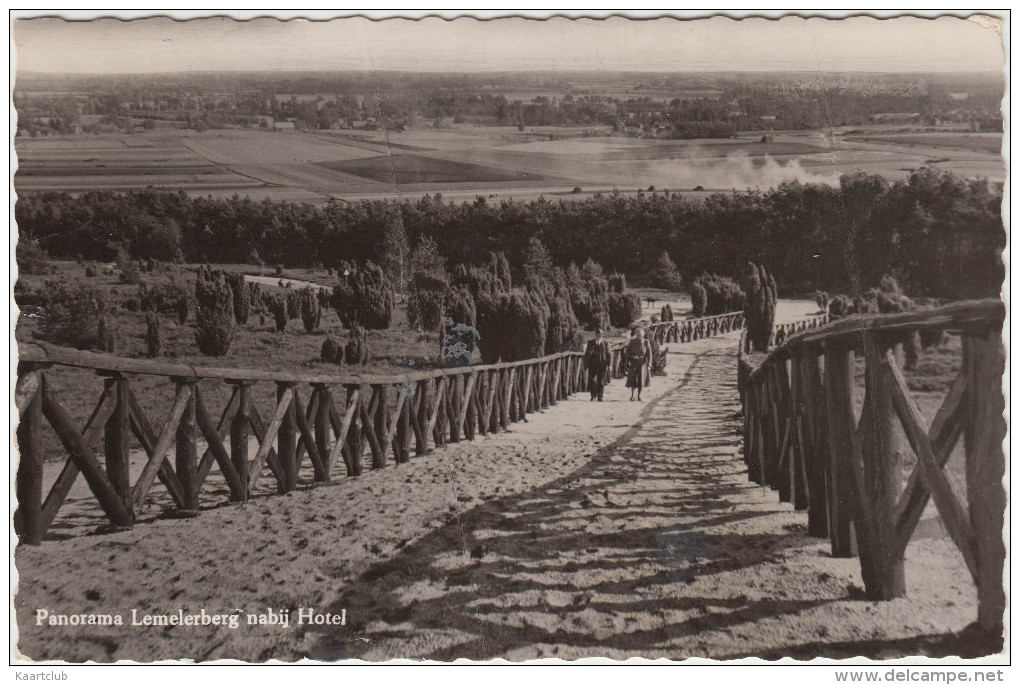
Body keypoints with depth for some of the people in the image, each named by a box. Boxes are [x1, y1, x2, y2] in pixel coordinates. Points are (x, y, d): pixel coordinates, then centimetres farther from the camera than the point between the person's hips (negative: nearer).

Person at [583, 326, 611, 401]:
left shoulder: (605, 344, 7)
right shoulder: (590, 343, 8)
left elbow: (609, 354, 8)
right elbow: (586, 354, 10)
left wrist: (609, 364, -1)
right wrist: (586, 364, 5)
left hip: (602, 365, 0)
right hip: (592, 365, 0)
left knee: (601, 382, 3)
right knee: (592, 380, -9)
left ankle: (600, 397, 13)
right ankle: (593, 396, 4)